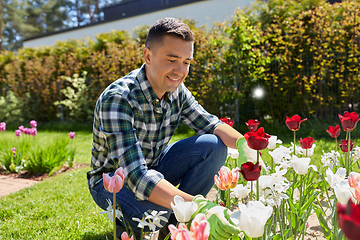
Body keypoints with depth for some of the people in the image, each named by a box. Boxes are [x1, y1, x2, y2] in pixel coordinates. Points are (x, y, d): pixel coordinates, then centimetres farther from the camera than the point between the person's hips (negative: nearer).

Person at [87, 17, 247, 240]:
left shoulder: (176, 90, -11)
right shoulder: (117, 99, -33)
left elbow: (210, 123, -6)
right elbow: (137, 176, -41)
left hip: (153, 167, 6)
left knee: (214, 145, -14)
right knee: (154, 210, -38)